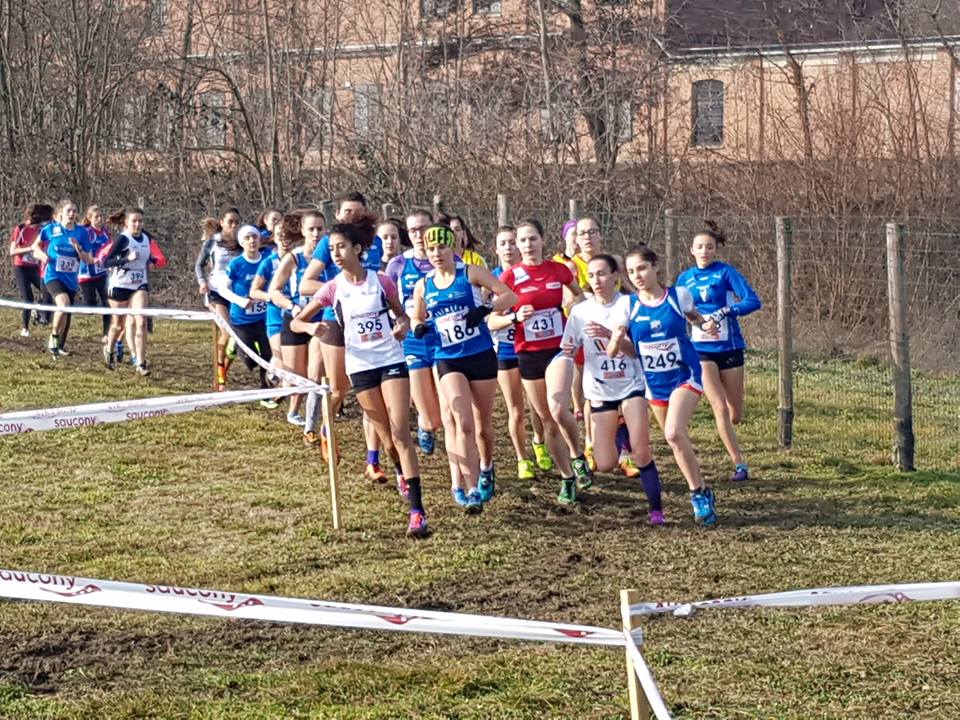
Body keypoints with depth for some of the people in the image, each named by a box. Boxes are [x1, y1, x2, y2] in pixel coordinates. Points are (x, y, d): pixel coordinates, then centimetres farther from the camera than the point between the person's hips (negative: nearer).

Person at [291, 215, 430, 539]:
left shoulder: (382, 281, -3)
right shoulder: (333, 288, -3)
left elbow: (401, 314, 13)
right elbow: (295, 322, 0)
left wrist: (402, 325, -11)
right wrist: (310, 327, -22)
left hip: (392, 360, -2)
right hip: (361, 366, 2)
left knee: (400, 432, -11)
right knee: (386, 434, 7)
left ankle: (417, 510, -17)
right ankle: (405, 476, 38)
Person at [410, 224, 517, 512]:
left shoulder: (470, 273, -3)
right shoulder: (423, 286, 5)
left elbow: (510, 296, -4)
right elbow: (416, 319, 19)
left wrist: (485, 309, -22)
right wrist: (419, 327, -6)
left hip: (481, 355, -1)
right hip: (448, 360, 1)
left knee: (483, 423, 11)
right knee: (464, 423, -17)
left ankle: (486, 467, 41)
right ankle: (471, 489, -16)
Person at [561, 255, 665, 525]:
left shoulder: (629, 304, -5)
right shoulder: (580, 312, 0)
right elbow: (567, 351, 5)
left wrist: (610, 334, -27)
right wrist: (566, 354, -19)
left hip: (632, 385, -2)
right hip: (600, 391, 2)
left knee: (641, 450, -18)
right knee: (605, 465, -4)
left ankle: (656, 508, -3)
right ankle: (618, 440, 32)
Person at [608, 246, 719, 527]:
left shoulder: (679, 295, -7)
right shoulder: (629, 306, -3)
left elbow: (693, 315, 15)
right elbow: (630, 350, 2)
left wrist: (705, 324, -8)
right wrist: (617, 340, -20)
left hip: (685, 376, -4)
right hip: (654, 383, 4)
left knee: (674, 433, -25)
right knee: (678, 441, 12)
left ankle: (699, 494, -14)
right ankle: (702, 493, 34)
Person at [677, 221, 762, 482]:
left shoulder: (726, 272, -5)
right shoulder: (685, 278, 5)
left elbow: (752, 301, -15)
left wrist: (724, 312, -25)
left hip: (729, 346, -1)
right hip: (701, 350, 1)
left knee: (735, 413, 6)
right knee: (720, 408, -13)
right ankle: (739, 464, -8)